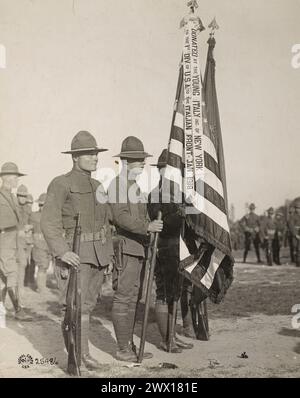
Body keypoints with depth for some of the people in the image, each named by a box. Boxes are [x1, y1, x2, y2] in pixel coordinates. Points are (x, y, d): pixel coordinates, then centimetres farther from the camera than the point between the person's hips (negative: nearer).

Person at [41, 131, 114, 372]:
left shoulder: (98, 187, 15)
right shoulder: (61, 185, -6)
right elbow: (49, 222, -15)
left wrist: (109, 253, 16)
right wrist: (61, 252, -26)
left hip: (98, 255, 7)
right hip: (74, 255, -6)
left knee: (88, 305, 12)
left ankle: (80, 353, 24)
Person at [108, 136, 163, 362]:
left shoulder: (138, 183, 18)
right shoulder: (117, 181, -10)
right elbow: (120, 217, -22)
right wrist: (147, 227, -31)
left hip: (139, 248, 10)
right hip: (125, 248, -9)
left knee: (133, 298, 12)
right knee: (124, 297, -5)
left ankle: (129, 346, 20)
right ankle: (123, 349, 3)